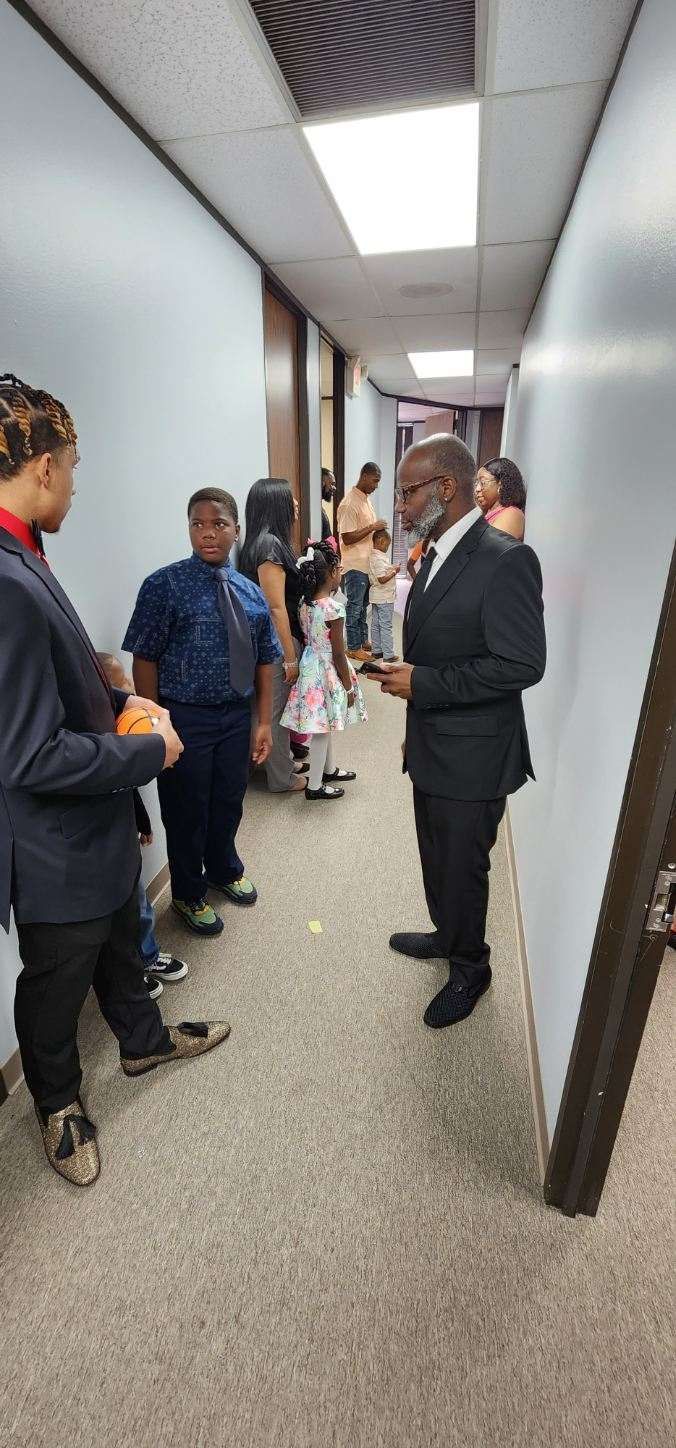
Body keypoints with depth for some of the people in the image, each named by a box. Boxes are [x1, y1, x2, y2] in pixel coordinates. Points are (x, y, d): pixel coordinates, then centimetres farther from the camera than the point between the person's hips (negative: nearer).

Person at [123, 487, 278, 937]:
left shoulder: (250, 592, 4)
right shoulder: (165, 585, -11)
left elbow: (263, 660, 6)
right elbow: (145, 659, -12)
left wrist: (264, 722, 3)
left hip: (237, 716, 5)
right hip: (184, 718, -4)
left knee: (229, 802, 22)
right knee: (187, 810, 12)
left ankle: (224, 870, 51)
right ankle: (189, 894, 38)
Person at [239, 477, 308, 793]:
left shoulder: (270, 541, 10)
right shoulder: (269, 545, -19)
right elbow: (276, 607, -21)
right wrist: (290, 657, -18)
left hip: (277, 638, 9)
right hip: (278, 641, -9)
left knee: (278, 705, 19)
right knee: (276, 708, 3)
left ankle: (284, 762, 35)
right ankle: (281, 778, 18)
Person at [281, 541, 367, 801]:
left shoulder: (305, 605, 2)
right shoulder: (333, 608, -21)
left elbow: (307, 639, 10)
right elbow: (338, 654, -19)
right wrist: (349, 686, -9)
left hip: (311, 666, 8)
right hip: (327, 671, -8)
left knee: (324, 725, 22)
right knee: (323, 728, 2)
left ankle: (329, 769, 39)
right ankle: (315, 786, 13)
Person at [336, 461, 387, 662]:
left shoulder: (366, 499, 12)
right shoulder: (350, 503, -17)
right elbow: (347, 538, -21)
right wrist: (372, 527, -21)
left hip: (367, 563, 9)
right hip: (355, 565, -9)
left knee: (363, 606, 17)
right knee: (354, 608, 1)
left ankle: (363, 641, 28)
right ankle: (353, 648, 10)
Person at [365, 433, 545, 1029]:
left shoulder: (506, 560, -20)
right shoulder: (436, 555, 8)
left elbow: (524, 664, -23)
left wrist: (422, 683, -23)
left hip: (471, 756, -8)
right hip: (432, 746, 8)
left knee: (462, 868, 11)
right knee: (437, 859, 24)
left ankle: (470, 968, 37)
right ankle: (447, 936, 49)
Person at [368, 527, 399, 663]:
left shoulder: (372, 556, 8)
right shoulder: (379, 558, -21)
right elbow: (382, 579, -27)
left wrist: (391, 569, 10)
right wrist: (394, 571, -14)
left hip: (375, 596, 9)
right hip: (385, 597, -9)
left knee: (376, 625, 13)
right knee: (386, 626, -3)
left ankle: (376, 651, 22)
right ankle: (388, 655, 2)